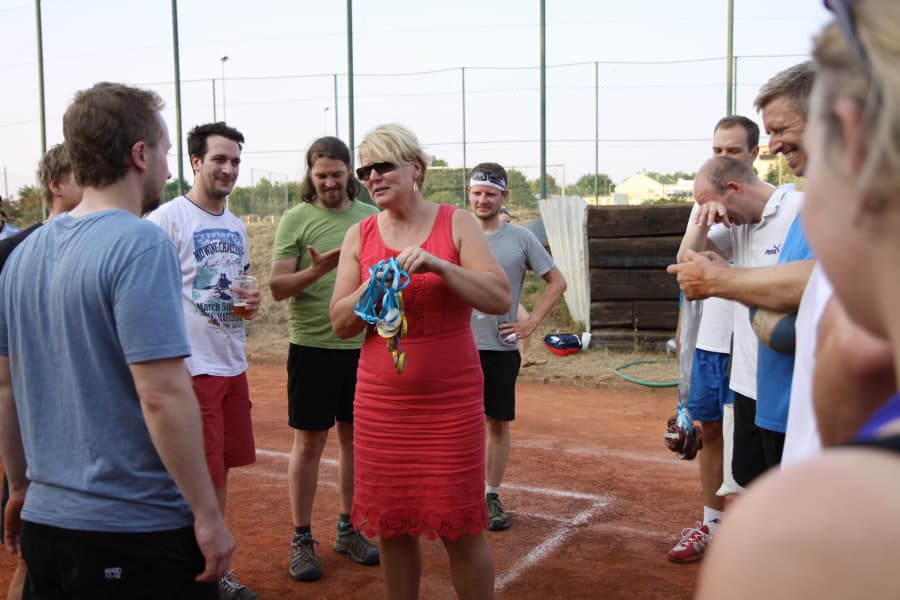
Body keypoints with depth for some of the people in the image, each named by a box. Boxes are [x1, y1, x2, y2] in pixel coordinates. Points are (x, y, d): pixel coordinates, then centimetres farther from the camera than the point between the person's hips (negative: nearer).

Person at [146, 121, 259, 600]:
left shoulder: (236, 226, 14)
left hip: (232, 364, 8)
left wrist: (250, 302, 2)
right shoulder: (168, 219, -10)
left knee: (220, 470, 15)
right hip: (191, 368, -8)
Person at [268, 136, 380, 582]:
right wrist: (317, 270, -25)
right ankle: (302, 540, 17)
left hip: (363, 346, 4)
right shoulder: (296, 219, -4)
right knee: (309, 442, 4)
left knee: (354, 437, 12)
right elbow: (277, 287, -8)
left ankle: (347, 529, 27)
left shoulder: (372, 218, 7)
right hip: (313, 347, -3)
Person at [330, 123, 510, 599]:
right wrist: (372, 285, -13)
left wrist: (438, 265, -20)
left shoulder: (455, 224, -1)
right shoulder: (360, 236, 6)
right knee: (391, 526, 10)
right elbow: (341, 324, 5)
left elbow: (500, 299, -9)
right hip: (381, 402, 3)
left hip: (451, 400, -2)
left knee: (460, 529, 2)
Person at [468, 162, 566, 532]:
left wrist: (532, 321, -1)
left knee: (499, 423, 7)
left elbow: (557, 282, 8)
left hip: (502, 348, 0)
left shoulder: (522, 239, 2)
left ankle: (492, 497, 20)